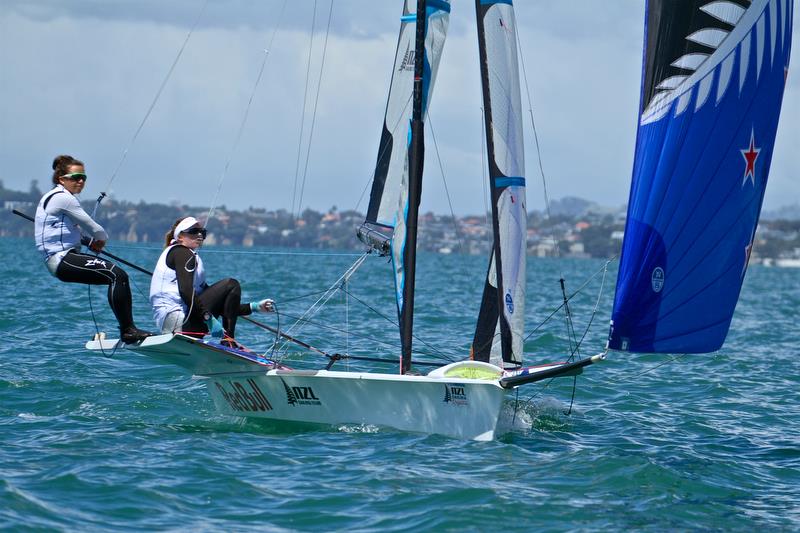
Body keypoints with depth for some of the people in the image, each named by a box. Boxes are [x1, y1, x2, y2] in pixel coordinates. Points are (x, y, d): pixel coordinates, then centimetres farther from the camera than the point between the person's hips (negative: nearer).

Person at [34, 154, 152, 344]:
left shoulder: (54, 197, 21)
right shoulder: (63, 198, -12)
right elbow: (92, 227, -9)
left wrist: (92, 241, 13)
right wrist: (102, 238, 13)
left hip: (63, 259, 11)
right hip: (62, 260, -11)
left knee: (119, 276, 9)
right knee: (116, 275, -21)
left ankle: (127, 329, 6)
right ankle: (127, 330, -24)